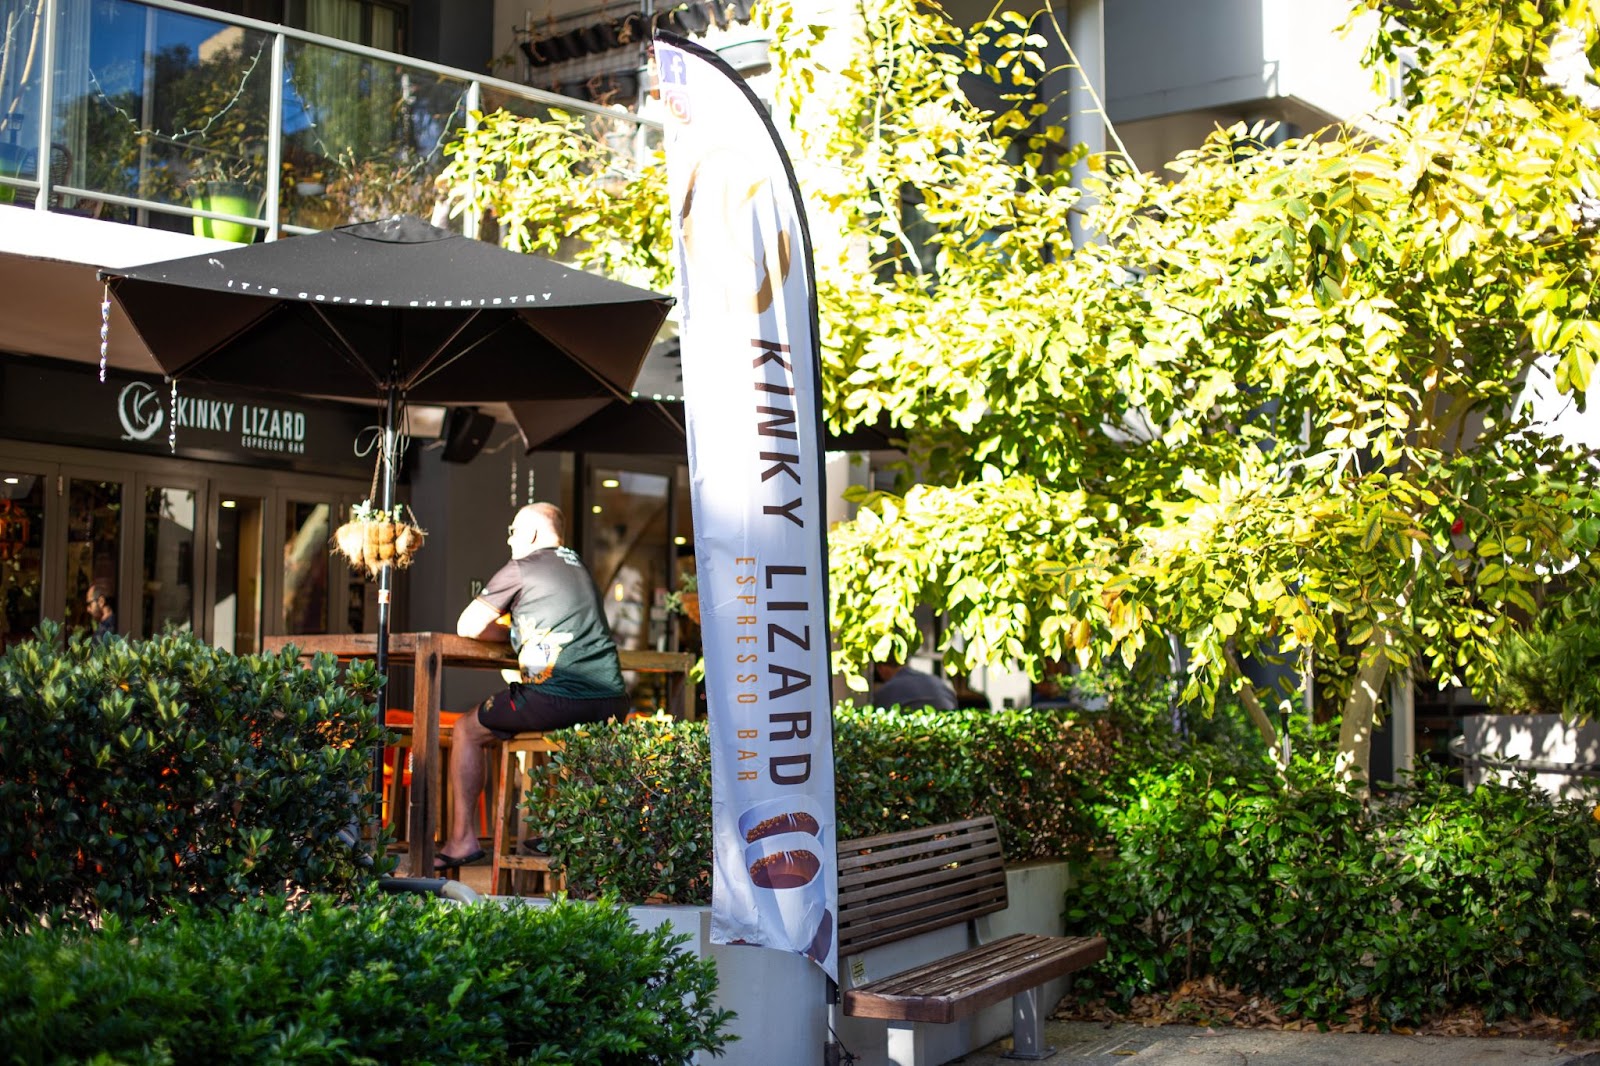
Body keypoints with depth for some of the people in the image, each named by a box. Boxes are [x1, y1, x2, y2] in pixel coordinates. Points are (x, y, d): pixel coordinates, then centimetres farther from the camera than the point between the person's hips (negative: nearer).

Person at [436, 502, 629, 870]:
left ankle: (463, 838, 8)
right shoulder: (580, 569, 23)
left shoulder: (521, 568, 2)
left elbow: (468, 626, 4)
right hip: (610, 704, 7)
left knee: (468, 729, 14)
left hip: (556, 699, -7)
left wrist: (510, 632, 20)